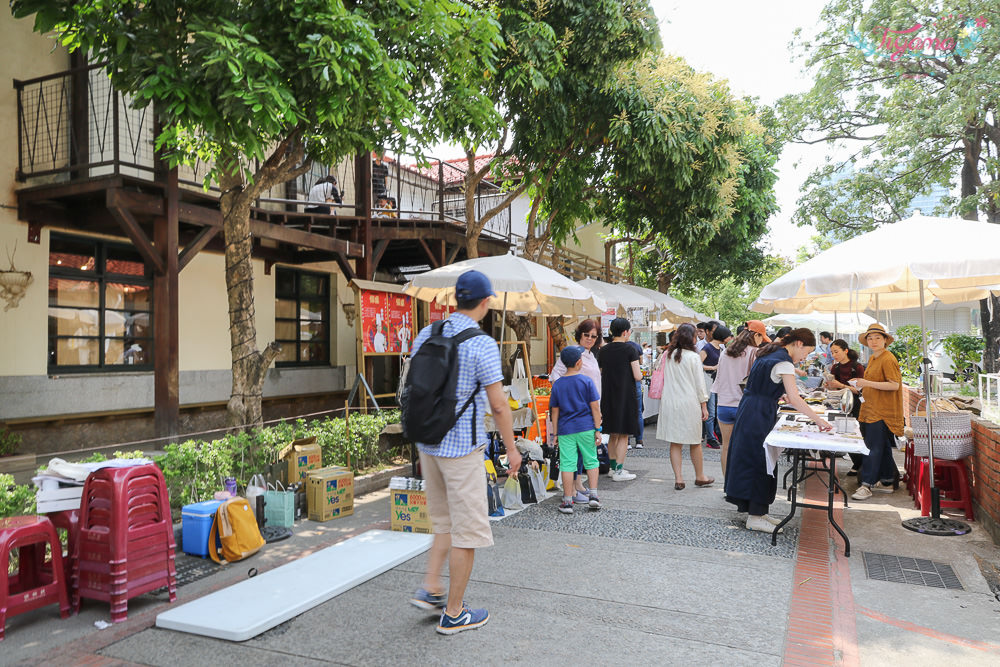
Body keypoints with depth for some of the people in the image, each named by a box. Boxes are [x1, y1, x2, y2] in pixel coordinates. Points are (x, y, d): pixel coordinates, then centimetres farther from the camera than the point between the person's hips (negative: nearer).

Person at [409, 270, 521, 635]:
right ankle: (454, 613, 15)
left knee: (445, 523, 23)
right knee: (467, 530, 6)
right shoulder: (482, 345, -15)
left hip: (428, 443, 7)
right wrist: (511, 448, -2)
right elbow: (498, 404, -13)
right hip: (463, 447, -7)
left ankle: (430, 589, 19)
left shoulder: (425, 335, 5)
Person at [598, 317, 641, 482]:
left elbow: (599, 376, 8)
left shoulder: (603, 351, 5)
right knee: (623, 434, 2)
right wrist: (641, 374, 10)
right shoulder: (630, 349, -9)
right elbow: (637, 376, -11)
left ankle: (613, 467, 23)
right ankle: (619, 471, 2)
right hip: (625, 396, -5)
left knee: (612, 434, 16)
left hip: (608, 397, 5)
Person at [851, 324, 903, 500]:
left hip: (882, 412, -9)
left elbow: (894, 385, -20)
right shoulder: (873, 359, 15)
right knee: (883, 448, 15)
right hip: (872, 410, 9)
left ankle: (866, 485, -6)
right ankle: (887, 482, 24)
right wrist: (862, 383, 12)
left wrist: (868, 383, -23)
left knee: (874, 448, -8)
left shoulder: (888, 359, -13)